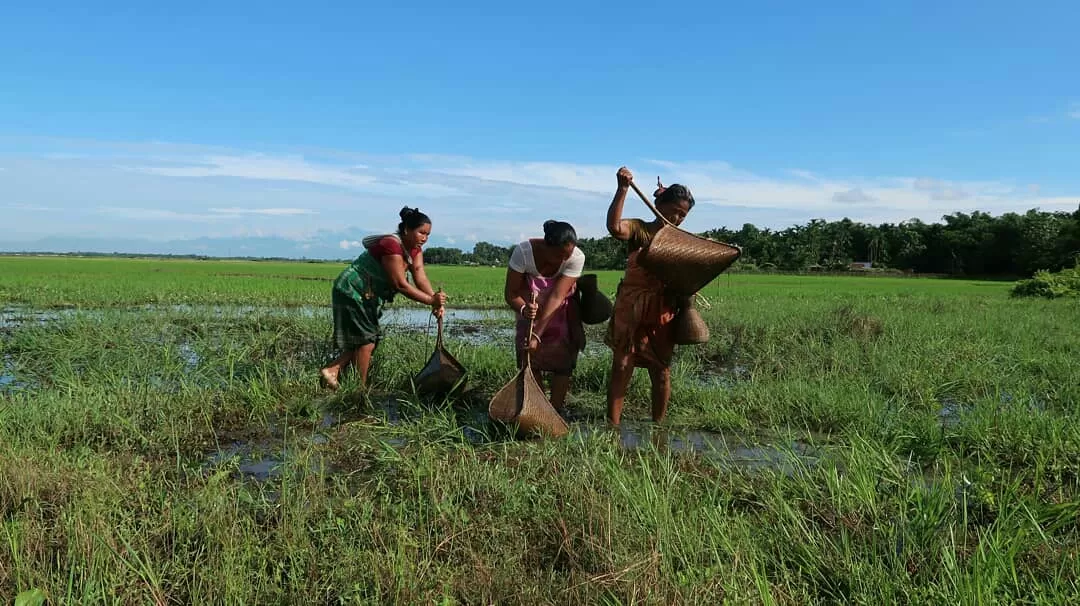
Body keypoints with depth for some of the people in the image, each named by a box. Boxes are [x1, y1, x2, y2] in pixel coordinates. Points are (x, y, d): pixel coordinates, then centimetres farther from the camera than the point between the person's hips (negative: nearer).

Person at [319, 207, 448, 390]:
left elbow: (421, 279, -13)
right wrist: (431, 301, -34)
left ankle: (333, 370, 8)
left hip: (369, 297, 10)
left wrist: (436, 301, -29)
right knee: (367, 339, -8)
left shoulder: (415, 250, 0)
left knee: (367, 339, 9)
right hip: (351, 292, -10)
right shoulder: (391, 246, -28)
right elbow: (401, 285, -32)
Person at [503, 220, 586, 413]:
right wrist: (523, 309, -47)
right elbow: (511, 292, -25)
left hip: (562, 312, 0)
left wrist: (538, 335, -36)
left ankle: (556, 410, 4)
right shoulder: (523, 251, -32)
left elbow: (557, 297, -33)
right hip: (532, 309, 0)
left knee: (562, 360, -5)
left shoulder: (577, 258, -31)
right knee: (531, 357, -2)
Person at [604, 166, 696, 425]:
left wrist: (686, 307, -5)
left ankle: (658, 426, 21)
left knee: (661, 371, 7)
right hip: (630, 309, -3)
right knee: (621, 367, 2)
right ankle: (612, 426, 8)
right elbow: (615, 227, -27)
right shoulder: (638, 229, -4)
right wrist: (622, 189, -33)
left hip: (663, 312, 3)